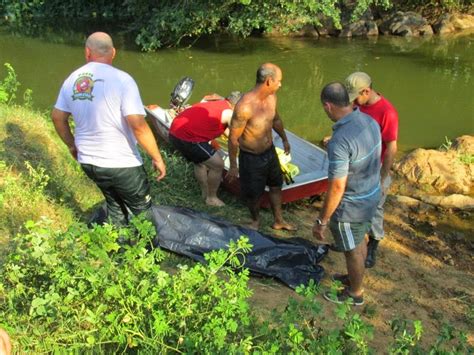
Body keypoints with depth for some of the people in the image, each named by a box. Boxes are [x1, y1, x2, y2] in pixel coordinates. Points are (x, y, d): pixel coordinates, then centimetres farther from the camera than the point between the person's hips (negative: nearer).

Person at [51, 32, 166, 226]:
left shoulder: (72, 79, 1)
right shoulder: (121, 79, -18)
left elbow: (57, 117, 10)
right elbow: (138, 126, -23)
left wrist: (72, 145, 25)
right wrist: (157, 158, -12)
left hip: (88, 161, 6)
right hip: (121, 164, -6)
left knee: (115, 206, 26)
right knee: (143, 211, 14)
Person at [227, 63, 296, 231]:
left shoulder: (271, 97, -10)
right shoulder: (245, 106, -33)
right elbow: (233, 138, -23)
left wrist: (284, 139, 26)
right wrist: (233, 166, -14)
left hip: (270, 151, 7)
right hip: (251, 157, -7)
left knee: (276, 186, 23)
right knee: (253, 194, 15)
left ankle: (278, 221, 46)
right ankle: (255, 220, 46)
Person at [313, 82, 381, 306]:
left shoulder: (340, 140, -34)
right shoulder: (370, 121, -7)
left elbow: (337, 188, -29)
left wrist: (322, 221, -18)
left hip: (351, 206, -8)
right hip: (372, 194, 8)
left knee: (353, 250, 16)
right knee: (359, 242, 29)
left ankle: (355, 293, 39)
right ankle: (354, 278, 52)